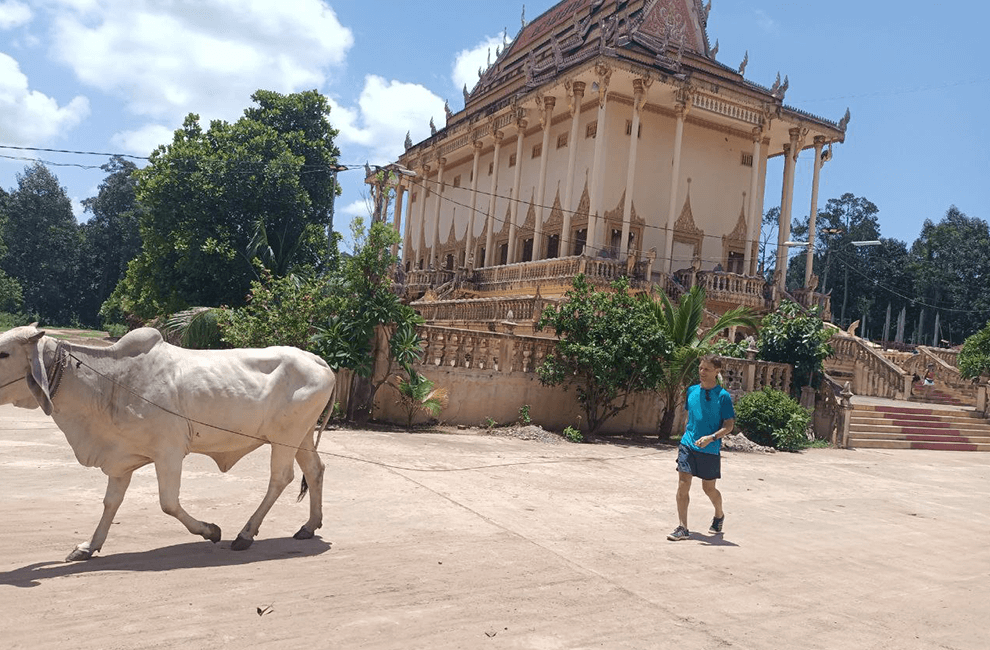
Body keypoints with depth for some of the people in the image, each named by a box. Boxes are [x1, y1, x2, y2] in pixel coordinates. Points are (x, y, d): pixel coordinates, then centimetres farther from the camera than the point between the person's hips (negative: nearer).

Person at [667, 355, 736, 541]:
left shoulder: (723, 396, -9)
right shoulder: (692, 391, 6)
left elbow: (729, 426, -9)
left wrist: (711, 438, -23)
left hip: (710, 449, -3)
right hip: (688, 445, 3)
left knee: (709, 488, 11)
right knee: (683, 485, -5)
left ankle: (719, 515, 41)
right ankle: (682, 528, 0)